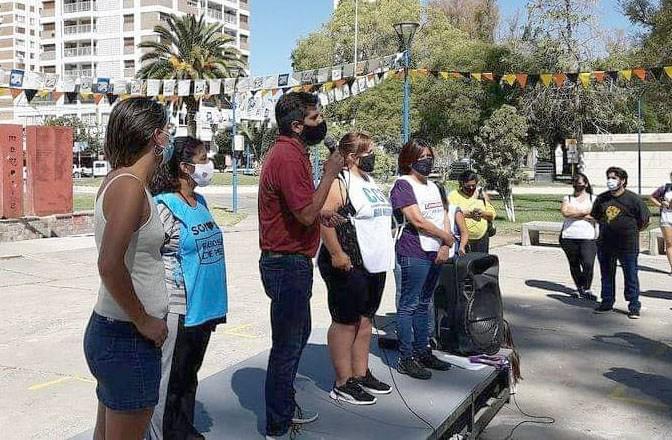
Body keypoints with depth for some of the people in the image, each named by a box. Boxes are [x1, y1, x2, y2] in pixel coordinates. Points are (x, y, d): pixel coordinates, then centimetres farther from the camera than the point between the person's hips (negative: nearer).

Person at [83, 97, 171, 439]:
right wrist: (143, 321, -19)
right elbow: (110, 265, -29)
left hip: (110, 330, 10)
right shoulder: (130, 186, -19)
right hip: (128, 337, -10)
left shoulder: (117, 180, 9)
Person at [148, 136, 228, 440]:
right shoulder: (165, 206, -16)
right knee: (169, 380, 6)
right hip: (178, 310, -8)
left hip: (203, 308, 8)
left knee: (190, 375, 20)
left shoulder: (200, 203, 9)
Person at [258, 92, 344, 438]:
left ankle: (286, 409, 37)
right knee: (287, 346, -1)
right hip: (288, 265, -11)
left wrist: (321, 215, 11)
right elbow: (306, 214, -25)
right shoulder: (289, 157, -20)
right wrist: (330, 173, -17)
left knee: (298, 334, 23)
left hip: (289, 262, 11)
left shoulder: (289, 152, 15)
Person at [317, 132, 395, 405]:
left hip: (375, 265, 9)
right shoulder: (338, 183, -13)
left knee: (365, 320, 15)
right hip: (349, 267, -9)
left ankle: (361, 374, 26)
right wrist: (336, 254, -26)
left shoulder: (369, 182, 17)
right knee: (345, 322, -1)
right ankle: (343, 383, 7)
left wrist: (384, 255, 22)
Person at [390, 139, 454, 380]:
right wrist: (447, 237, -6)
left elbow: (443, 217, 13)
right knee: (408, 305, -3)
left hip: (435, 253, 8)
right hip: (413, 253, -8)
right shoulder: (403, 184, -7)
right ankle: (406, 358, 1)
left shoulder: (432, 186, 19)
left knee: (423, 304, 14)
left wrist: (445, 246, -3)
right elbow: (417, 220, -15)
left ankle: (422, 351, 22)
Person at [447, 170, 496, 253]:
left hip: (481, 238, 4)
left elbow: (493, 214, 12)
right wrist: (464, 213, -20)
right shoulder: (453, 195, 1)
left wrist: (483, 213, -8)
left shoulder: (481, 194, 12)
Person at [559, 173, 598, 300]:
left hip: (588, 237, -2)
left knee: (588, 264, -13)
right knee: (574, 265, 9)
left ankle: (587, 289, 2)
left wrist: (574, 214, -7)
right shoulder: (567, 198, 12)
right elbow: (565, 212, -9)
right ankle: (579, 288, 22)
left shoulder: (593, 199, 10)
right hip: (569, 237, 2)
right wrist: (584, 211, -7)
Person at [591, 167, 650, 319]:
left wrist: (632, 231, 6)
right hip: (605, 244, 5)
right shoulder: (601, 199, 6)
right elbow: (595, 216, 21)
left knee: (631, 276, 0)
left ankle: (634, 307, 7)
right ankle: (607, 303, 24)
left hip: (627, 245, -4)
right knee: (606, 275, 13)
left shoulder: (632, 198, -7)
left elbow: (644, 219, 0)